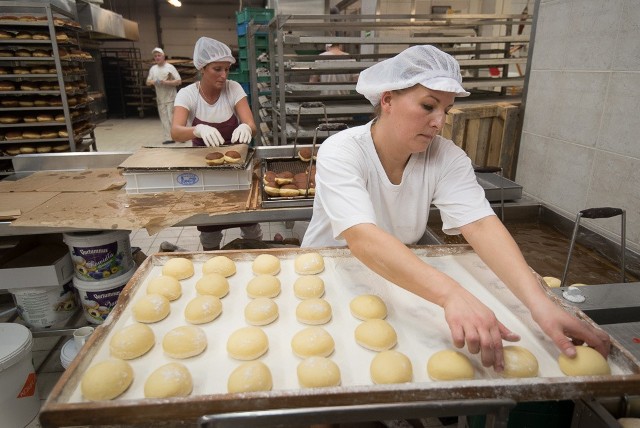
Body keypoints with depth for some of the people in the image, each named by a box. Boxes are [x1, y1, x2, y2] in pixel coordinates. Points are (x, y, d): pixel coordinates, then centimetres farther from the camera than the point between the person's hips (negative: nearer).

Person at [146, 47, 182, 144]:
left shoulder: (170, 67, -5)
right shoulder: (153, 69, 10)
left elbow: (179, 81, -10)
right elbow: (147, 82, 13)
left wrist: (166, 82, -20)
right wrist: (153, 82, -10)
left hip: (171, 99, -5)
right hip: (160, 99, 5)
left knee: (172, 119, -7)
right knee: (164, 120, 5)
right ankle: (168, 138, 10)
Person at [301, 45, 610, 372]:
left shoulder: (446, 157, -11)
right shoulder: (340, 152, -23)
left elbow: (480, 225, -22)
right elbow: (362, 238, -38)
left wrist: (540, 303, -36)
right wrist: (452, 294, -49)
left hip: (400, 281, 3)